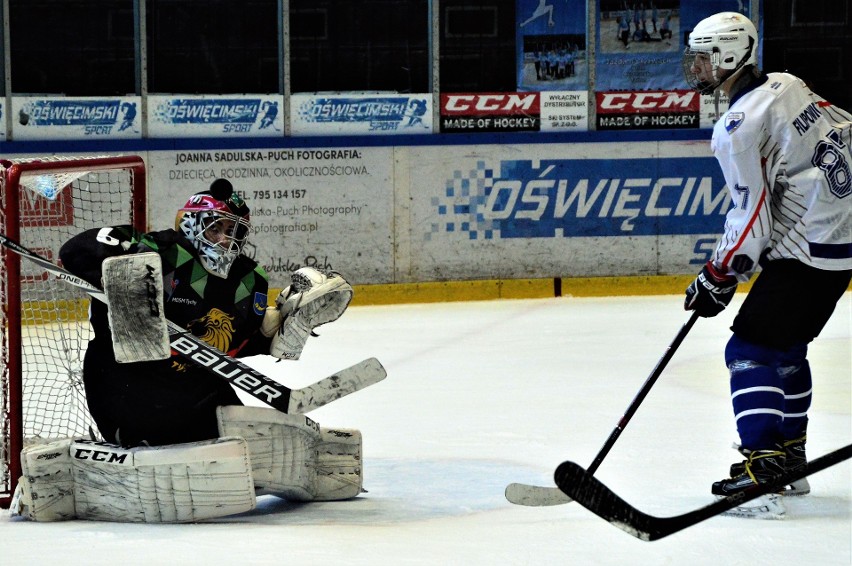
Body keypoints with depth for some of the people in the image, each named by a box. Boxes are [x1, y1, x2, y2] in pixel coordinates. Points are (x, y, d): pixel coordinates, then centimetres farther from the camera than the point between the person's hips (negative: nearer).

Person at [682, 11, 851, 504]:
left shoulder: (738, 128, -18)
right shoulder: (787, 85, 7)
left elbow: (751, 221, -18)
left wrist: (717, 280, -8)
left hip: (810, 251, -10)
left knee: (751, 347, -7)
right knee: (785, 346, 20)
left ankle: (764, 466, -14)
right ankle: (790, 456, 27)